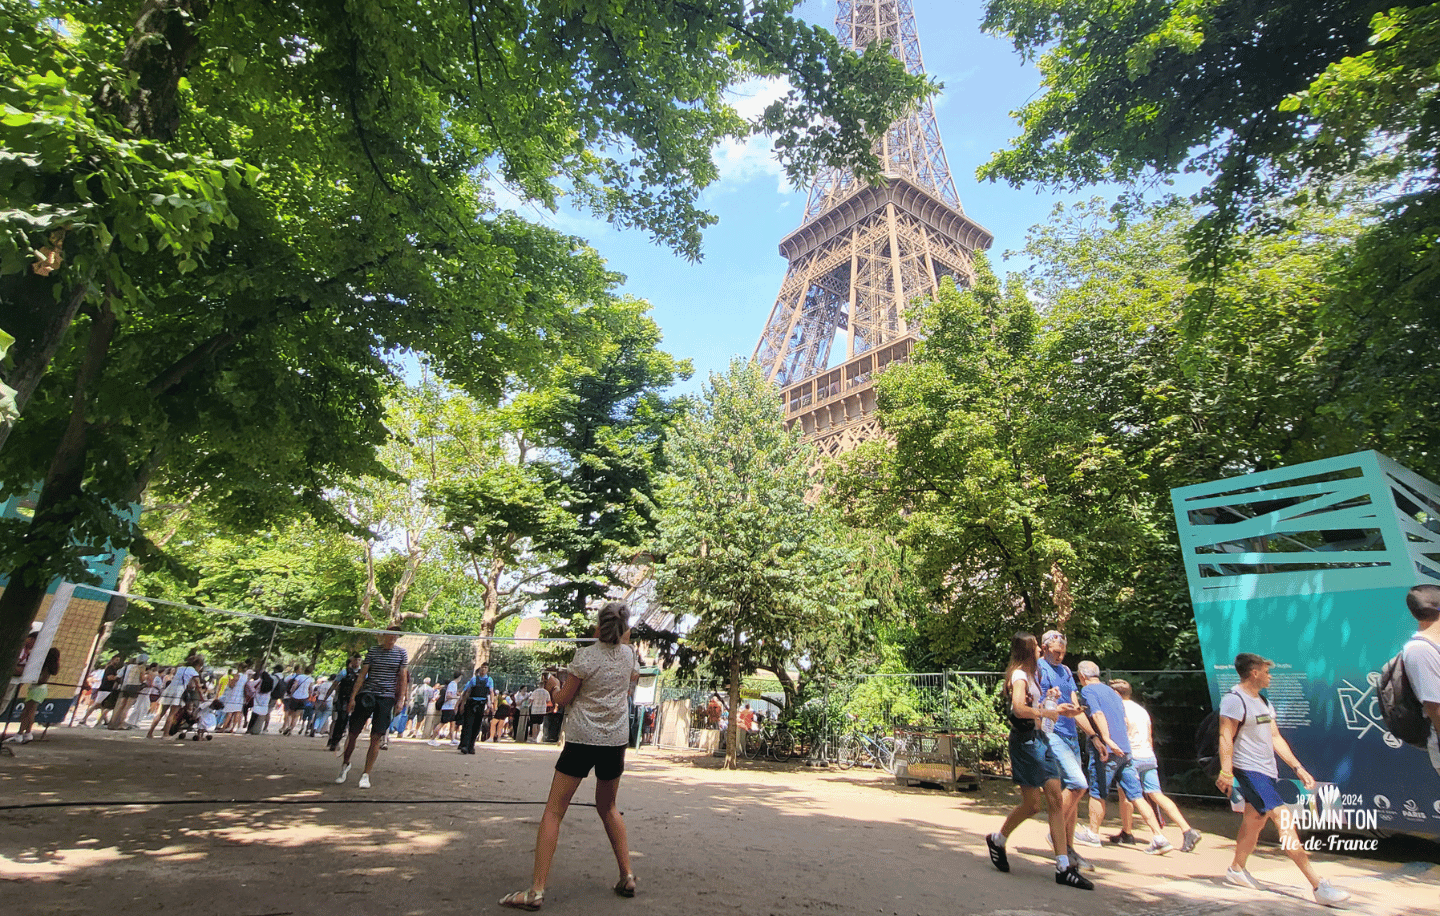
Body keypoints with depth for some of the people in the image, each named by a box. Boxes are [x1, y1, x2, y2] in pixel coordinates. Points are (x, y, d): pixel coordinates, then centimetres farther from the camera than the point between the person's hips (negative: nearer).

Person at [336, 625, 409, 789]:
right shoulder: (373, 651, 5)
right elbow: (362, 675, 5)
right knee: (353, 733, 6)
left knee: (376, 737, -5)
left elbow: (403, 678, 4)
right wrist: (353, 697, 0)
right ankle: (345, 764, 32)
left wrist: (401, 700, -1)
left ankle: (366, 775, 4)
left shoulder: (401, 653, 4)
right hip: (366, 695, 1)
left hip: (386, 698, -1)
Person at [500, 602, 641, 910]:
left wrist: (555, 687, 17)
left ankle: (537, 889, -1)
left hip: (582, 738, -5)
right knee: (608, 808, 22)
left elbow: (564, 699, -4)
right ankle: (627, 876, 23)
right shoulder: (629, 654, 2)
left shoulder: (585, 655, -11)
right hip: (616, 740, 5)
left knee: (553, 812, 2)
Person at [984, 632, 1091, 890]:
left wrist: (1056, 708, 17)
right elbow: (1019, 708, -27)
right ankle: (997, 839, 21)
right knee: (1031, 804, -2)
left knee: (1056, 801, 2)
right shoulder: (1019, 675, -13)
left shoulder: (1029, 675, 18)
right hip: (1025, 741, -9)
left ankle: (1063, 867, 4)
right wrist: (1046, 712, -14)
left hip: (1039, 738, 9)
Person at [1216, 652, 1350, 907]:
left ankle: (1236, 870, 27)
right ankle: (1318, 886, -10)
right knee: (1284, 822, -12)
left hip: (1267, 771, 10)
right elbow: (1225, 738, -20)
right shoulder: (1234, 700, -15)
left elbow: (1275, 738, 19)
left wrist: (1298, 767, 13)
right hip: (1250, 771, -10)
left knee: (1254, 822, 15)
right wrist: (1226, 772, -25)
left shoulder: (1263, 702, 16)